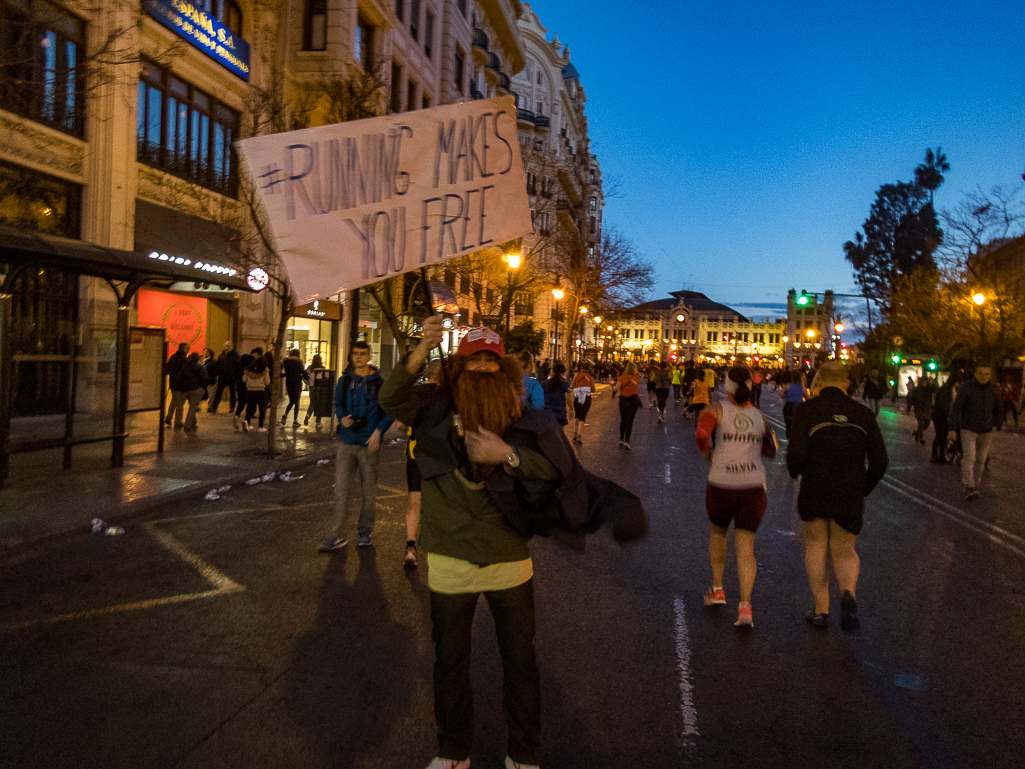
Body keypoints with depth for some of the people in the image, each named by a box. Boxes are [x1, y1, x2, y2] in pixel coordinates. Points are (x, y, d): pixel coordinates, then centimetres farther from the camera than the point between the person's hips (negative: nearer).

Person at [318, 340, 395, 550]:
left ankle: (365, 532, 22)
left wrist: (378, 430, -13)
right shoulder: (344, 381, 7)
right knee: (340, 489, -2)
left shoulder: (378, 382, -3)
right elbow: (338, 404, 18)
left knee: (368, 490, 8)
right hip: (347, 442, 2)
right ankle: (338, 535, 3)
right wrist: (342, 418, -3)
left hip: (369, 444, -2)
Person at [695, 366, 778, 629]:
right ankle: (745, 606, -12)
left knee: (718, 531, 25)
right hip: (753, 487, 2)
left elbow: (701, 433, -21)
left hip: (721, 485, -1)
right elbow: (770, 451, 20)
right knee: (745, 548, 3)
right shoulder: (760, 417, 9)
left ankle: (717, 589, 30)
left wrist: (706, 451, -2)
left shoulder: (717, 410, -3)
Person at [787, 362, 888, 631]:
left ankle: (821, 610, 19)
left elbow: (796, 453, -17)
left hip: (814, 492, -2)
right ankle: (849, 593, -11)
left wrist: (794, 471, 5)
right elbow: (879, 461, 1)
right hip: (851, 497, 2)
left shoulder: (806, 410, -6)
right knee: (844, 551, 17)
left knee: (815, 545, 19)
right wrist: (863, 490, 15)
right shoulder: (863, 413, 4)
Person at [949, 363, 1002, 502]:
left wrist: (997, 424, 10)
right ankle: (969, 489, -17)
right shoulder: (966, 387, -11)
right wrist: (953, 428, -12)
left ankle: (975, 486, 20)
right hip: (968, 429, -4)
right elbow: (956, 408, -9)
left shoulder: (994, 389, 1)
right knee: (969, 458, -14)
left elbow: (999, 408, 15)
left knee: (981, 459, 9)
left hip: (987, 431, 4)